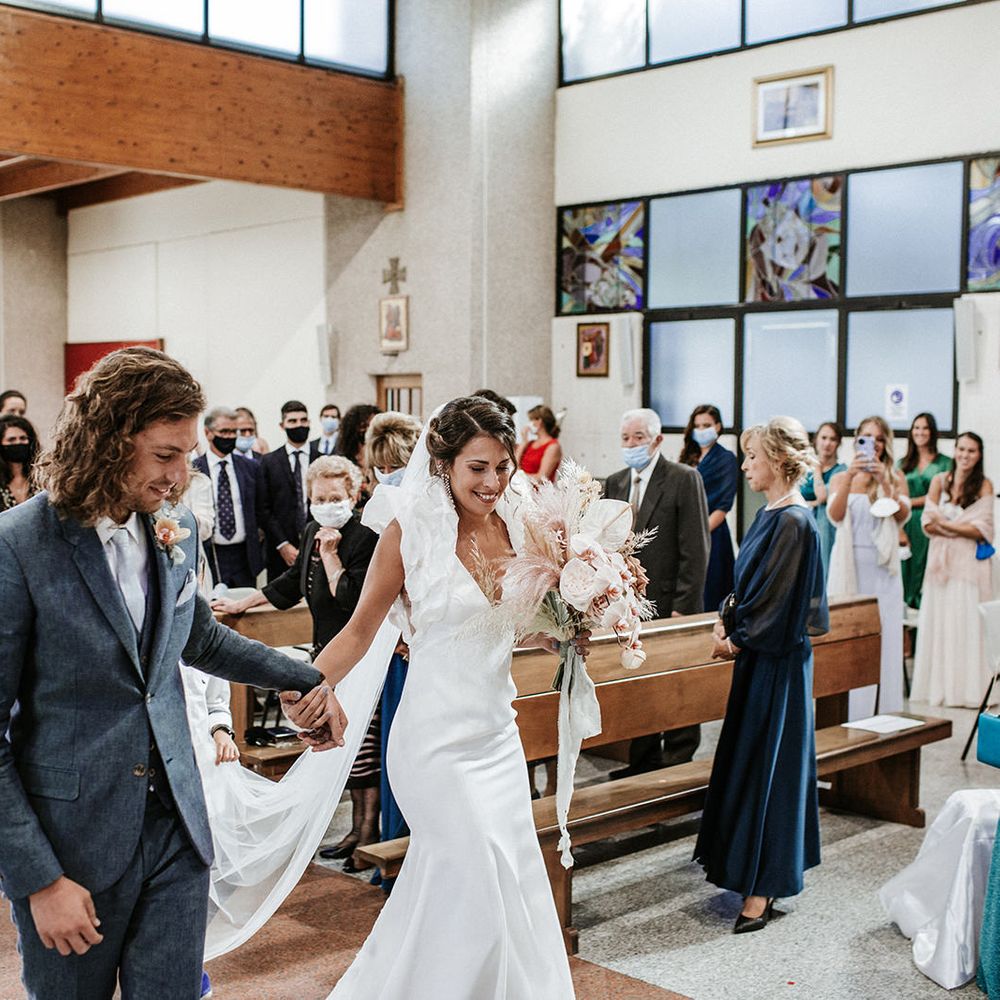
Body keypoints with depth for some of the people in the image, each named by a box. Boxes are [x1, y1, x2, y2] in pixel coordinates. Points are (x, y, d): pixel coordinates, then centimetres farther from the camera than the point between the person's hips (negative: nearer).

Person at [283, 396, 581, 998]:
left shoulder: (519, 528, 3)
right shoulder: (412, 529, -11)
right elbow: (360, 631, -8)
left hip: (498, 737, 6)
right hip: (439, 740, -6)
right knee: (482, 883, -2)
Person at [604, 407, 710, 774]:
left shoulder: (684, 479, -7)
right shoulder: (614, 483, 11)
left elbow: (695, 550, -11)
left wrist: (682, 607, -15)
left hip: (671, 606, -5)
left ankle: (677, 765, 16)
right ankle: (642, 763, 20)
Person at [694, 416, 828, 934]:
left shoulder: (794, 522, -20)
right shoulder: (769, 513, 9)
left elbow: (777, 601, -19)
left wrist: (736, 639, -9)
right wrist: (730, 626, 2)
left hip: (776, 663, -9)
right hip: (759, 656, 9)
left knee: (767, 764, -2)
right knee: (749, 760, 16)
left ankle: (762, 888, 7)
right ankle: (759, 868, 28)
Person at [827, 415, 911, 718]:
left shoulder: (895, 477, 7)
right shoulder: (840, 478, 8)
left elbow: (902, 515, -7)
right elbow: (835, 515, -9)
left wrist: (884, 482, -20)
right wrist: (850, 477, -21)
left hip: (882, 568, 0)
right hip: (848, 565, 0)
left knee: (882, 639, -2)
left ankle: (881, 713, 4)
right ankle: (846, 714, 3)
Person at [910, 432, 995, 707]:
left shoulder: (984, 485, -1)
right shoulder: (939, 481, 7)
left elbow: (981, 530, -7)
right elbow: (929, 524, 1)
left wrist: (947, 523, -11)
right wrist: (964, 527, -10)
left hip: (970, 563, -3)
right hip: (941, 561, 3)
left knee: (969, 621, -3)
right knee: (938, 622, 3)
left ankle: (969, 689, 3)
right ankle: (938, 687, 9)